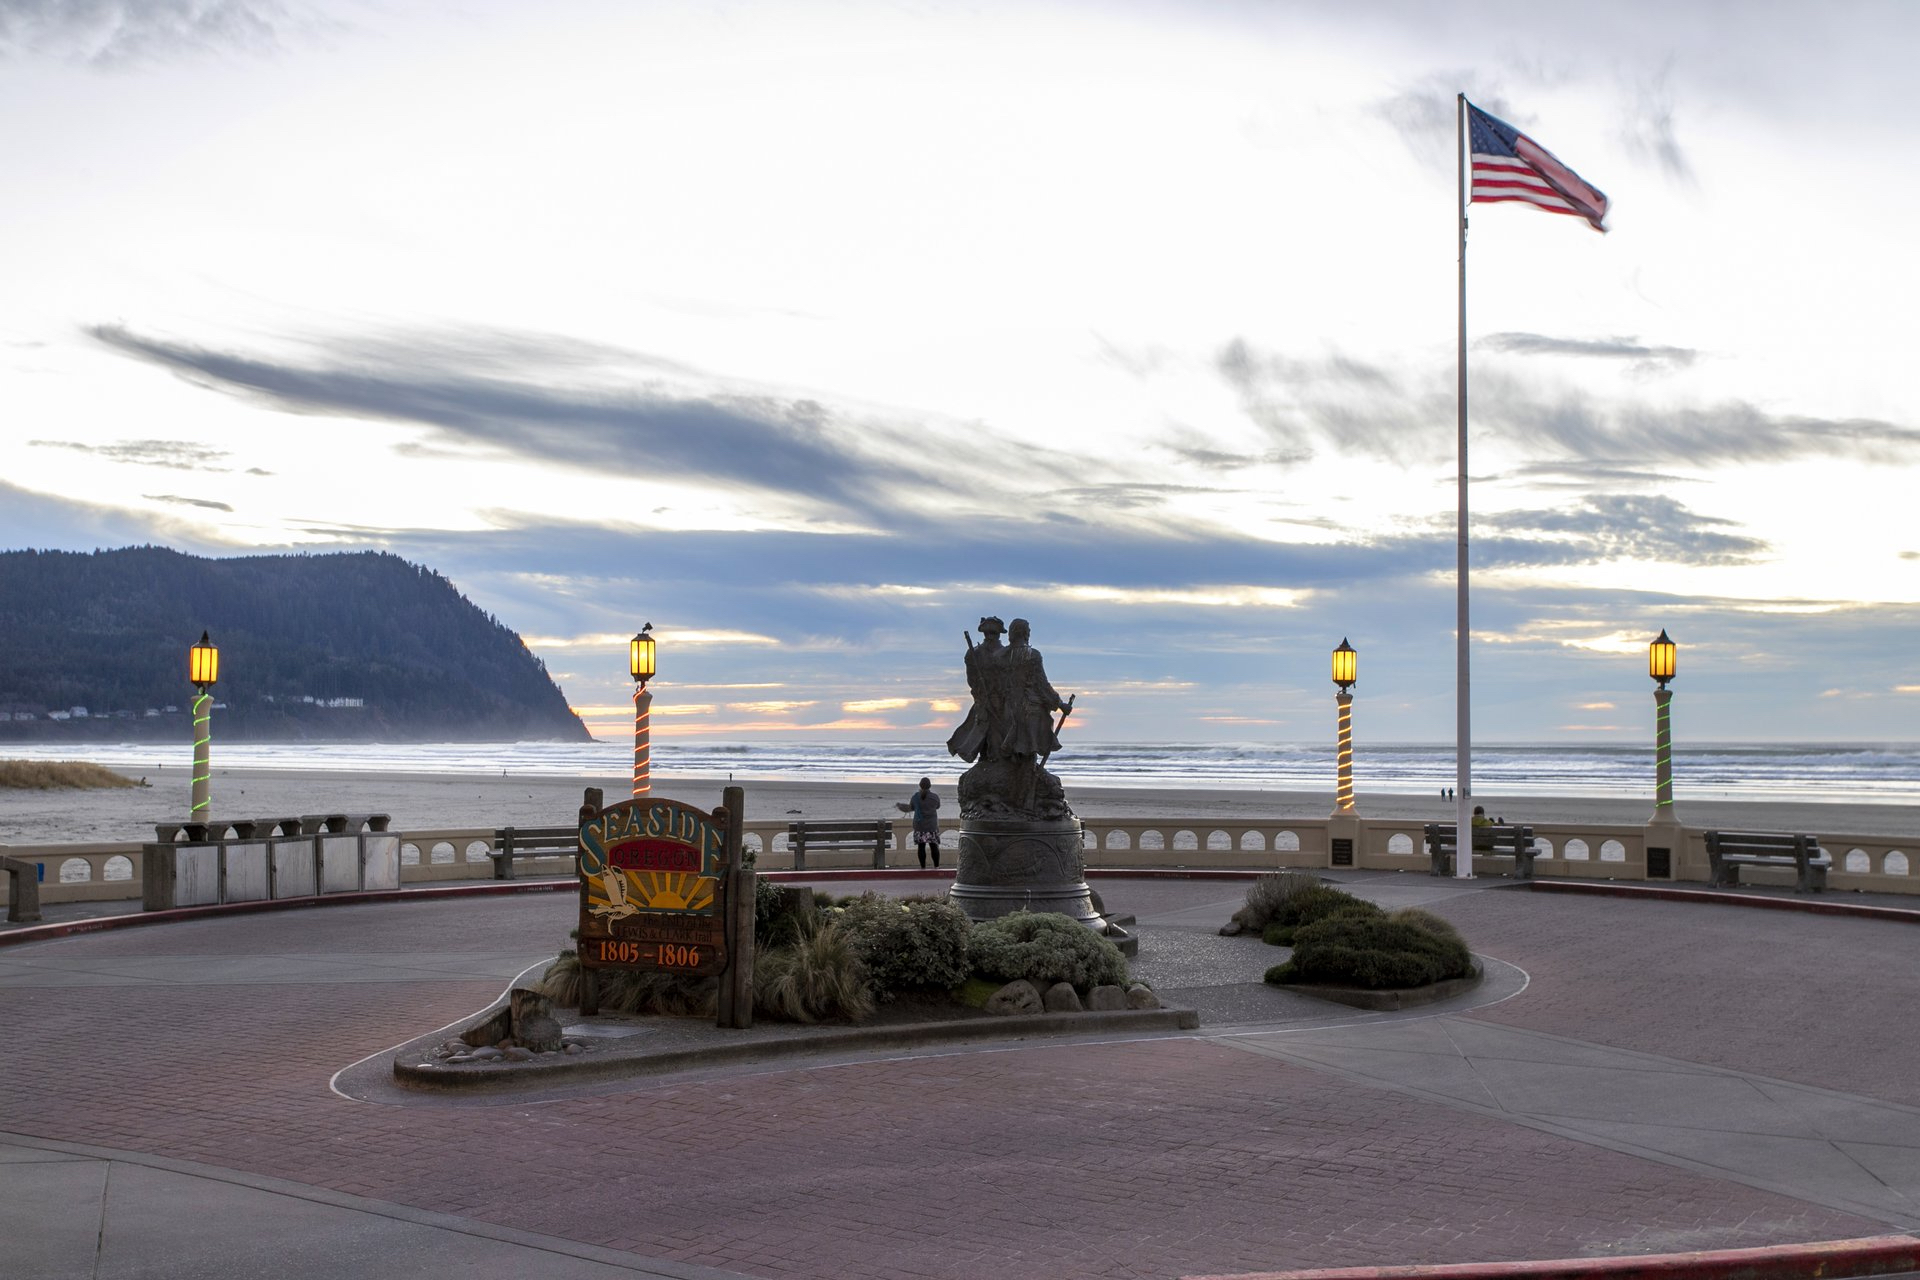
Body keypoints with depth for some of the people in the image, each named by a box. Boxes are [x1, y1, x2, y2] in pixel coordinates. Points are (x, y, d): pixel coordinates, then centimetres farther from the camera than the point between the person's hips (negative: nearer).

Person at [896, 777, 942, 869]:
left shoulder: (915, 797, -5)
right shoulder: (935, 797, -6)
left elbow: (910, 808, 9)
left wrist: (899, 805, 29)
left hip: (919, 826, 0)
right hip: (932, 826, 0)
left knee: (921, 847, 3)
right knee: (934, 846, 4)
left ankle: (923, 867, 2)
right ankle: (936, 866, 4)